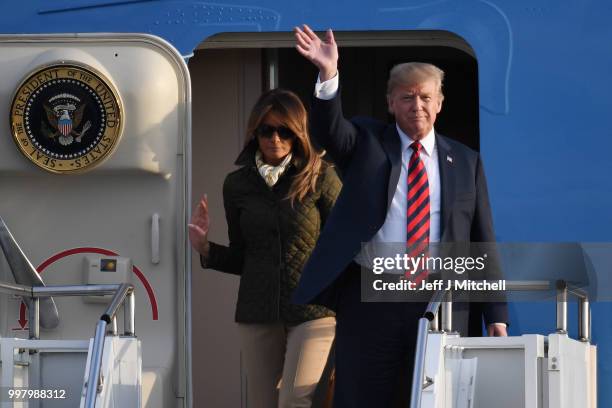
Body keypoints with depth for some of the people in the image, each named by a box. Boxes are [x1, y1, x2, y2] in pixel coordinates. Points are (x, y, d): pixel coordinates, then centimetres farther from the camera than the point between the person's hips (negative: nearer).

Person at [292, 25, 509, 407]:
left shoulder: (466, 163, 11)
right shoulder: (367, 143, 8)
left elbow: (484, 243, 10)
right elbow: (328, 128, -14)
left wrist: (496, 315, 5)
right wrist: (329, 75, -33)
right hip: (370, 300, -1)